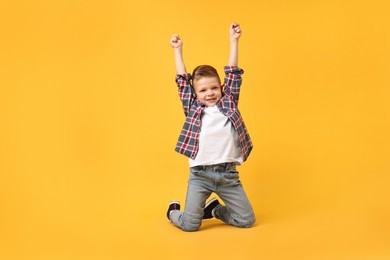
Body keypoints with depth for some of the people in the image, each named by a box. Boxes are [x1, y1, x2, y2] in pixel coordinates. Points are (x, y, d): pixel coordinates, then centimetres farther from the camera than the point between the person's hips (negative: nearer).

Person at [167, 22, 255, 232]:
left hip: (228, 174, 2)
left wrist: (234, 41, 6)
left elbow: (233, 74, 8)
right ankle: (173, 211, 32)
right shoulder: (193, 108, 6)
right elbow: (182, 80, 8)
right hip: (200, 174, -2)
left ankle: (215, 209, 33)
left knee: (247, 220, 6)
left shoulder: (228, 103, 9)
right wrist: (177, 50, 12)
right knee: (190, 224, -4)